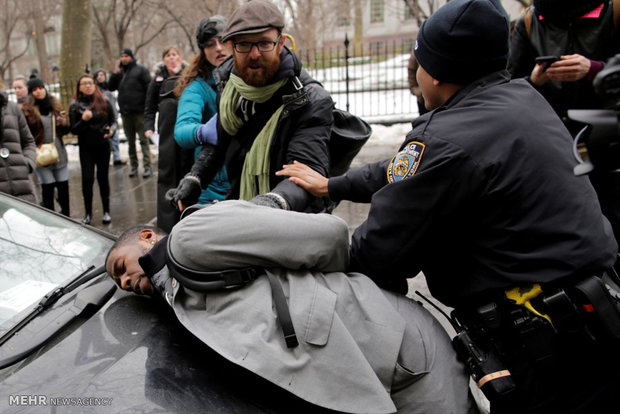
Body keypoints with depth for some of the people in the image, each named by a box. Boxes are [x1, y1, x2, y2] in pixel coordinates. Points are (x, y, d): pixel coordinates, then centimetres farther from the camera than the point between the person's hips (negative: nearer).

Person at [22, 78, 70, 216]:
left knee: (63, 186, 5)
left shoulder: (55, 105, 11)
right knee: (47, 187, -1)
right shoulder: (28, 109, -3)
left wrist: (64, 124, -3)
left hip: (59, 152, 4)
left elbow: (64, 131, 16)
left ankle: (66, 215, 17)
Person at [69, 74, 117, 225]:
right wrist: (83, 120, -20)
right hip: (86, 148, 0)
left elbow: (113, 121, 7)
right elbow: (73, 130, -2)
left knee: (103, 177, 8)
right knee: (87, 179, -5)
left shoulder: (104, 102, 2)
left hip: (103, 146, 1)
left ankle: (106, 211, 18)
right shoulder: (75, 106, 0)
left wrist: (111, 130, -15)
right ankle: (88, 213, 9)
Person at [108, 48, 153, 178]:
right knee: (130, 142, 11)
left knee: (143, 140, -6)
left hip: (139, 112, -6)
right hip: (125, 113, 6)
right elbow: (111, 87, 8)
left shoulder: (141, 70, -2)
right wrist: (115, 73, -4)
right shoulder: (119, 72, 14)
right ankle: (133, 166, 18)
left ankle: (147, 167, -6)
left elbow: (149, 88, -7)